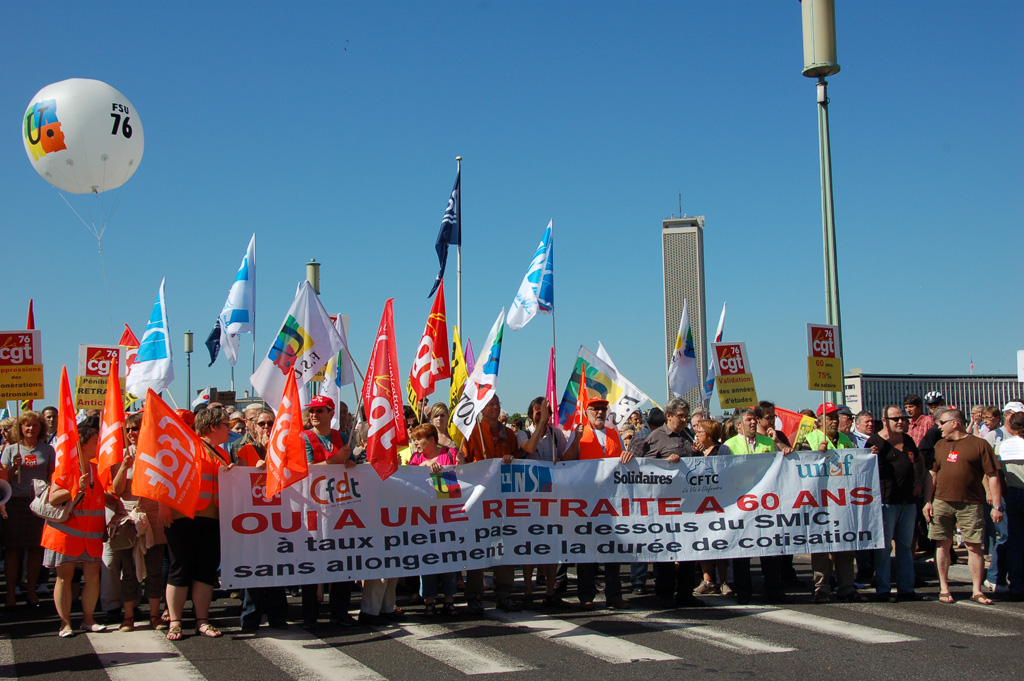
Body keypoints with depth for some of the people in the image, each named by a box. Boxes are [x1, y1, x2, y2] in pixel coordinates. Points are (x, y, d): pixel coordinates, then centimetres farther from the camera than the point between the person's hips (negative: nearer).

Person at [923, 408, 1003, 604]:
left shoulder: (980, 444, -1)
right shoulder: (940, 445, 14)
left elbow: (992, 476, -2)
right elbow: (932, 474, 16)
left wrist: (997, 506, -7)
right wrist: (928, 501, 7)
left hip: (970, 505, -4)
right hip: (942, 502, 4)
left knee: (974, 546, -2)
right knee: (943, 544, 5)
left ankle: (977, 590, 6)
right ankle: (944, 588, 12)